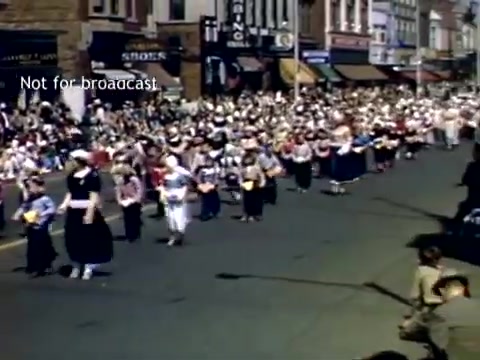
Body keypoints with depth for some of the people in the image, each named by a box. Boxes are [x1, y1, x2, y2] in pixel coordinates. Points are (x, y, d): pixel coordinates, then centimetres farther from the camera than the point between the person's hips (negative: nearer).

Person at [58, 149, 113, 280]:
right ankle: (76, 266, 20)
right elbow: (70, 193, 14)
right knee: (74, 239, 7)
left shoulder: (92, 175, -12)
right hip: (74, 211, 6)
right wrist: (64, 204, -1)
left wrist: (90, 213, -19)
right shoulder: (72, 175, 7)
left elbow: (94, 196, -14)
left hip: (87, 210, -6)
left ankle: (88, 267, 11)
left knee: (89, 238, 1)